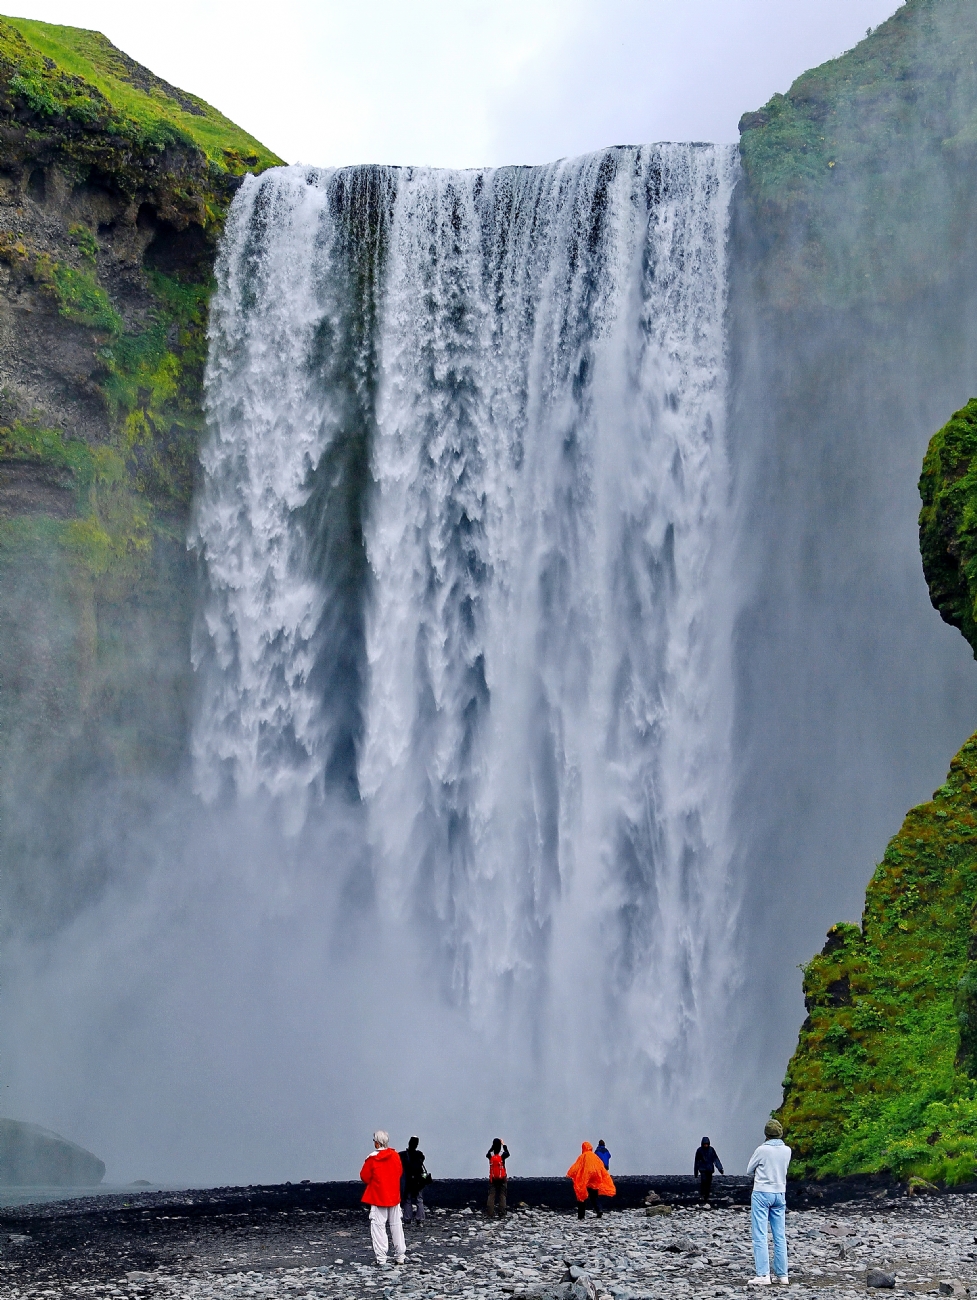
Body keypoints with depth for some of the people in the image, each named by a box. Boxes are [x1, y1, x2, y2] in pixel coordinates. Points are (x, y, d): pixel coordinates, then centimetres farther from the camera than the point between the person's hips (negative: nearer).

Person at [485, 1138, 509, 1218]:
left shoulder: (490, 1156, -8)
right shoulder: (502, 1156, -12)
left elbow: (487, 1154, 18)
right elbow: (507, 1153, 12)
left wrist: (493, 1146, 18)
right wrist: (503, 1145, 20)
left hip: (492, 1179, 1)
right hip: (502, 1179, -1)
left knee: (491, 1196, 3)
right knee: (502, 1196, 3)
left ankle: (490, 1214, -5)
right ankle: (502, 1214, -4)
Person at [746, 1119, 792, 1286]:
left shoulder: (762, 1150, -14)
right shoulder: (787, 1151, 0)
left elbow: (749, 1170, 0)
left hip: (762, 1193, -5)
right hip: (780, 1194, 5)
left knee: (760, 1236, -5)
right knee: (780, 1236, 10)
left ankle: (763, 1275, -11)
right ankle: (782, 1274, 11)